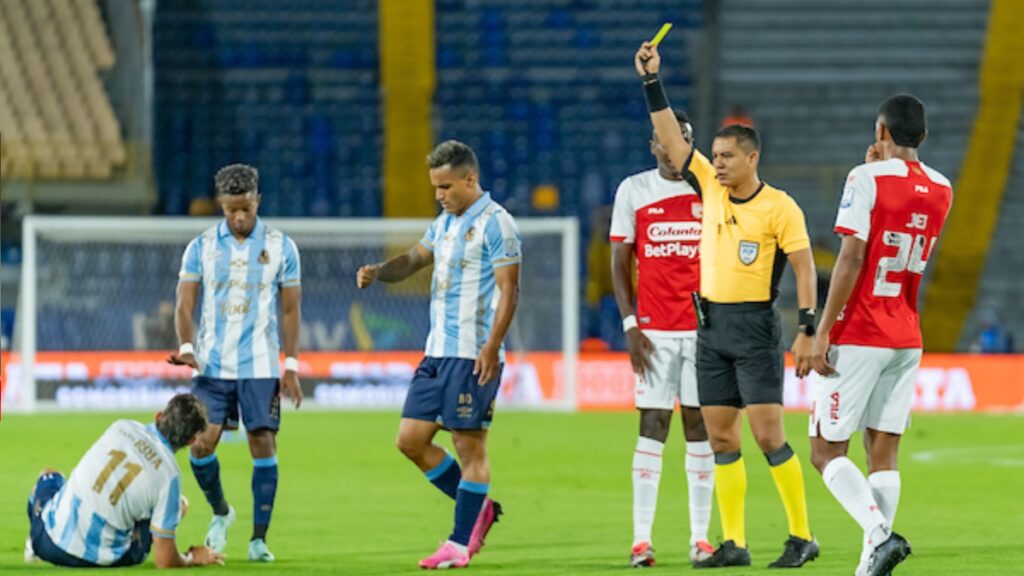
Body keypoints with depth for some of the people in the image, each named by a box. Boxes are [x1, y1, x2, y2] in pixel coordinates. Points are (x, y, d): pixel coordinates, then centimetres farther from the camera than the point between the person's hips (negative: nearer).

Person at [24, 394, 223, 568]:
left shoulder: (122, 427, -4)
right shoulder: (169, 474, -15)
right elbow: (165, 561, -13)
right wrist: (193, 558, 11)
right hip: (103, 560, -4)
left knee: (50, 476, 37)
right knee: (179, 503, 12)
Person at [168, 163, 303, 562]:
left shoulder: (281, 247, 3)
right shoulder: (201, 248, 4)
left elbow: (290, 310, 6)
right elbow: (185, 305, 1)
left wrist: (292, 366, 0)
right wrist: (186, 347, -17)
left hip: (260, 366, -1)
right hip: (211, 365, 1)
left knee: (263, 445, -5)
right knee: (201, 444, -7)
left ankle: (259, 538, 1)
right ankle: (220, 512, 20)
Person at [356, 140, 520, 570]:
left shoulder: (495, 223, -9)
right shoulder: (445, 223, 17)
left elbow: (509, 289, -13)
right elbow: (415, 259, 25)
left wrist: (492, 345, -21)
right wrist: (378, 272, 4)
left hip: (473, 355, -9)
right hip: (438, 352, 9)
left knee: (469, 444, -4)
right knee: (411, 439, 7)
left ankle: (460, 544, 1)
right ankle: (478, 508, 19)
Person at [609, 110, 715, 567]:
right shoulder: (633, 191, 4)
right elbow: (620, 261, 5)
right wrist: (629, 325, -3)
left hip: (703, 323, 1)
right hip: (653, 327, -1)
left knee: (699, 425, 1)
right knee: (652, 426, -4)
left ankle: (700, 536, 5)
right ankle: (641, 538, -4)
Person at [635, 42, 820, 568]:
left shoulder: (780, 208, -9)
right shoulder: (712, 187, 7)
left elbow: (804, 267, -10)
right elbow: (671, 138, 11)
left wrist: (807, 331, -17)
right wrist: (652, 81, 4)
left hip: (756, 327, -6)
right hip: (711, 327, 6)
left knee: (768, 434, -10)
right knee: (720, 436, 4)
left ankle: (802, 537, -3)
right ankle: (734, 542, 7)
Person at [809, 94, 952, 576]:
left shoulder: (867, 178, -11)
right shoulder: (940, 190, 9)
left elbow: (852, 256, -17)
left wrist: (822, 332, -15)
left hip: (857, 338, -6)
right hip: (907, 339, 6)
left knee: (826, 451, -2)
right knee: (883, 452, 6)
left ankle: (879, 534, -22)